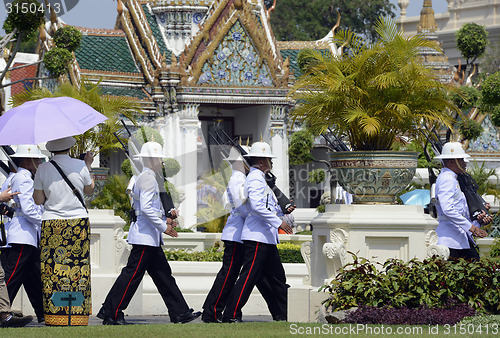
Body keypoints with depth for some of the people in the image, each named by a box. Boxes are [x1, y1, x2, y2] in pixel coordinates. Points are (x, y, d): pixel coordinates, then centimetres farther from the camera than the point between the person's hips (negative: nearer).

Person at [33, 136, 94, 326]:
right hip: (78, 221, 0)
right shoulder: (79, 166, -4)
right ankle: (78, 314, 2)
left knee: (53, 269, 1)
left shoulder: (43, 169, -3)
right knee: (78, 267, 3)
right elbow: (89, 189, 13)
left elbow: (38, 200, 1)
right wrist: (88, 165, 24)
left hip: (51, 224, 0)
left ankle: (54, 314, -2)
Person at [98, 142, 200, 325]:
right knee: (132, 274, -6)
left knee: (163, 274, 10)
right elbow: (146, 208, -23)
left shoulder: (145, 178, 18)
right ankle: (111, 313, -2)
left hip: (150, 237, 11)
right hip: (145, 236, -11)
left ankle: (180, 312, 11)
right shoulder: (148, 179, -15)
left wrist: (164, 219, 14)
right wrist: (163, 226, -16)